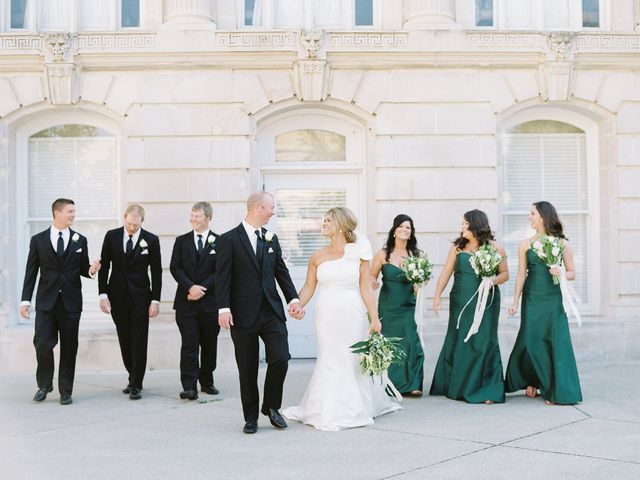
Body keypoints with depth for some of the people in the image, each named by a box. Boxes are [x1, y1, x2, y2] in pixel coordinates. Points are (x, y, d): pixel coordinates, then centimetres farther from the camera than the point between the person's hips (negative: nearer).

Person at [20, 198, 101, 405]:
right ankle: (44, 385, 16)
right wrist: (25, 300, 0)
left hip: (71, 302, 1)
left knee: (69, 348, 4)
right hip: (46, 302, -1)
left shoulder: (80, 240, 7)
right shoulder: (38, 240, 4)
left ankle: (65, 391, 15)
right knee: (42, 344, -7)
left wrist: (91, 270, -11)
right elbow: (31, 272, 4)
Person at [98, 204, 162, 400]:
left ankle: (136, 385, 1)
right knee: (124, 341, 9)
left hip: (140, 297, -2)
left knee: (139, 342, -3)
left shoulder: (151, 240, -4)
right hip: (117, 297, 2)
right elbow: (104, 266, 4)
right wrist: (103, 294, -3)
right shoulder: (111, 236, 0)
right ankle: (134, 378, 24)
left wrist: (155, 300, -6)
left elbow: (156, 272, -1)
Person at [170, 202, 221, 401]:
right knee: (189, 344, -5)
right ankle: (189, 387, -5)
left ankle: (206, 382, 24)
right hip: (187, 302, 0)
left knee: (209, 345, 10)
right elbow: (175, 267, 0)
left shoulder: (219, 242, 2)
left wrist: (202, 289, -13)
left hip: (210, 302, 0)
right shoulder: (181, 241, 8)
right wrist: (190, 287, -14)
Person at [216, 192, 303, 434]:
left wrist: (293, 298, 0)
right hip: (244, 314, -4)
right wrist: (224, 308, -16)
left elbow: (282, 272, 12)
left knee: (280, 359, -7)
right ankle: (251, 417, 19)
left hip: (272, 311, 4)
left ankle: (271, 406, 15)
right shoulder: (230, 239, -4)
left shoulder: (271, 239, 12)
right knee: (247, 369, 4)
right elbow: (223, 277, -8)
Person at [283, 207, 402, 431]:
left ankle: (353, 409, 20)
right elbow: (308, 287, 5)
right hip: (326, 316, 2)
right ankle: (329, 412, 15)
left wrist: (375, 319, -6)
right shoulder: (317, 257, 6)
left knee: (352, 360, 5)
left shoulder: (359, 253, 0)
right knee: (330, 361, 4)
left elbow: (366, 289, -1)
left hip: (352, 315, -1)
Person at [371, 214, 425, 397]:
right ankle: (391, 384, 13)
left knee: (410, 341, -9)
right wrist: (372, 283, -18)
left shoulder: (415, 254, 4)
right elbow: (371, 277, 3)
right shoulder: (383, 254, -1)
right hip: (388, 306, -1)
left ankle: (411, 384, -3)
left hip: (408, 306, 1)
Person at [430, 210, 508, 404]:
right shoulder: (457, 246, 6)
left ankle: (487, 390, 4)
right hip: (460, 302, 3)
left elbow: (505, 274, 3)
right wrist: (437, 296, 0)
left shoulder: (495, 248, -1)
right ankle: (456, 386, 22)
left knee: (482, 343, -4)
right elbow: (446, 273, 5)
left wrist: (493, 280, -17)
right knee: (457, 342, 8)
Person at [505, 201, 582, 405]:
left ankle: (555, 390, 4)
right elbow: (521, 275, 7)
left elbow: (572, 273, 6)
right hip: (531, 299, 2)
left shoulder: (562, 243, 2)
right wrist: (515, 302, 4)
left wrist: (560, 272, -16)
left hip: (553, 299, -1)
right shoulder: (525, 244, 6)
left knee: (555, 340, -5)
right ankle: (531, 381, 23)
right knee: (530, 339, 1)